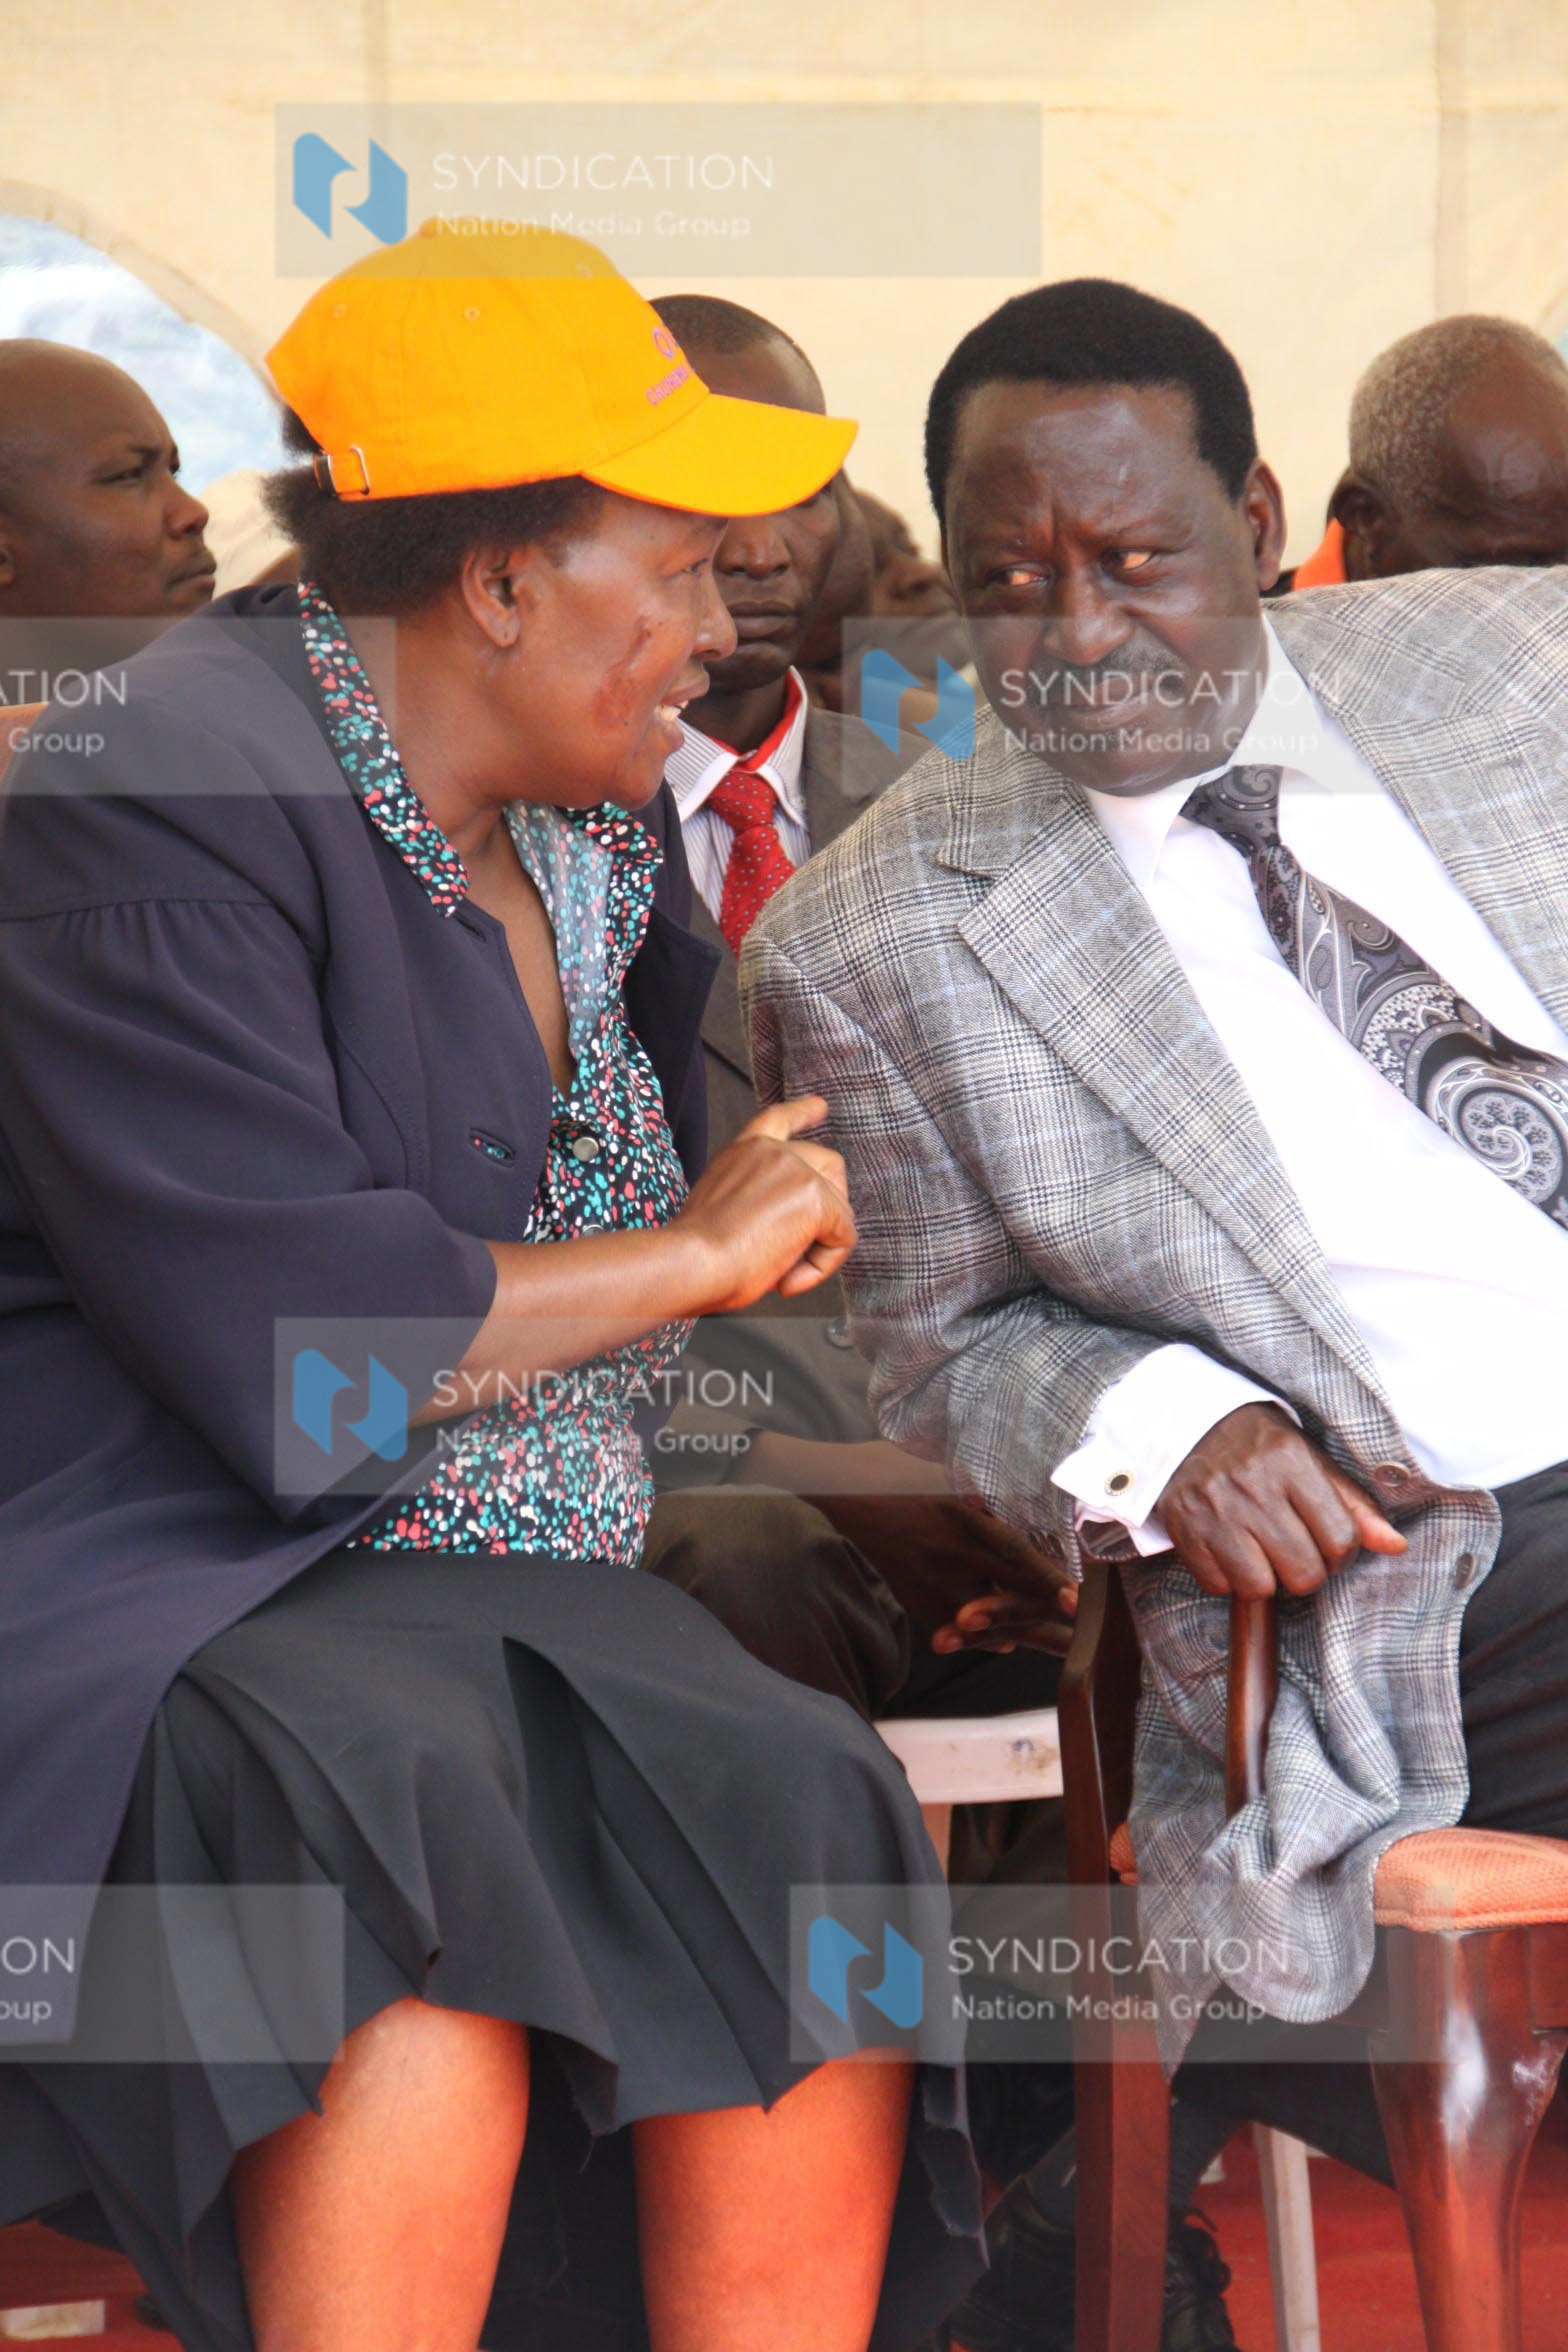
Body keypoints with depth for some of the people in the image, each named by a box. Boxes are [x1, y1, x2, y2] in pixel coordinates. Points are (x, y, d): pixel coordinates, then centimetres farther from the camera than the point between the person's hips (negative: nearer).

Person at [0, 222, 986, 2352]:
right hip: (171, 1585, -7)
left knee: (812, 1815, -23)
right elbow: (281, 1339, -22)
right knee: (413, 1803, -37)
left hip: (513, 1605, 7)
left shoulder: (601, 832, 16)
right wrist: (696, 1253, -8)